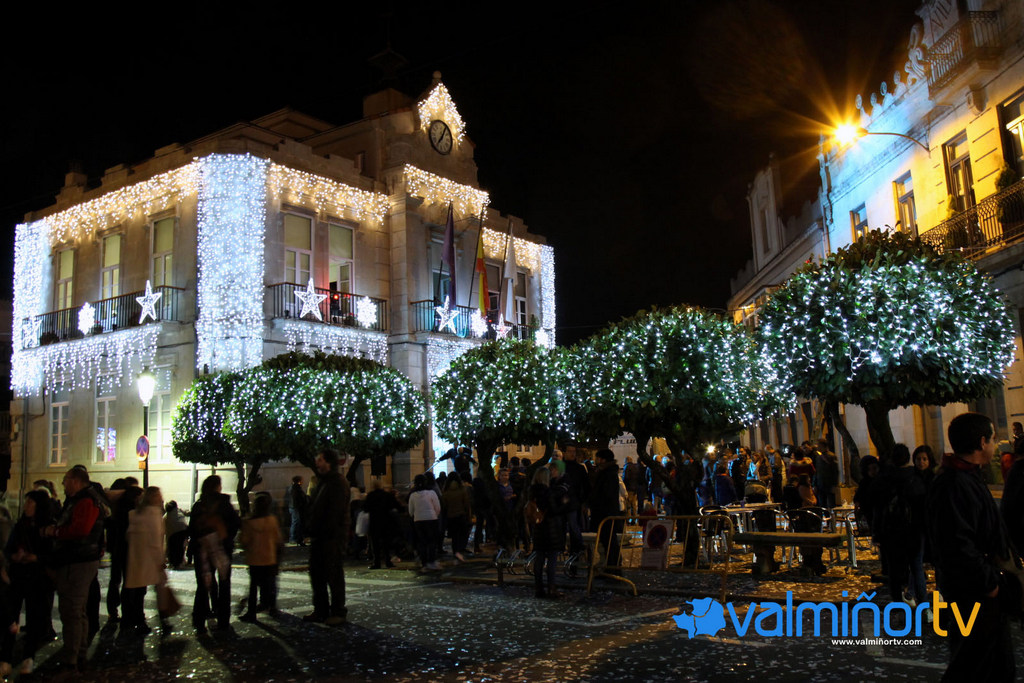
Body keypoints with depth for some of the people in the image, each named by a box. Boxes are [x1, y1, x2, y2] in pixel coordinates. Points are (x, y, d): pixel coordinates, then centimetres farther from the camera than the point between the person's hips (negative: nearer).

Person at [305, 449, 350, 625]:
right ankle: (320, 610, 21)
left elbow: (335, 512, -19)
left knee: (334, 574, -2)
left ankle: (338, 612, 7)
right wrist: (312, 532, 10)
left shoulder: (338, 483, -13)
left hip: (333, 537, -9)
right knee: (317, 574, 12)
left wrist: (324, 532, -20)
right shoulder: (322, 481, 16)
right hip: (319, 536, 9)